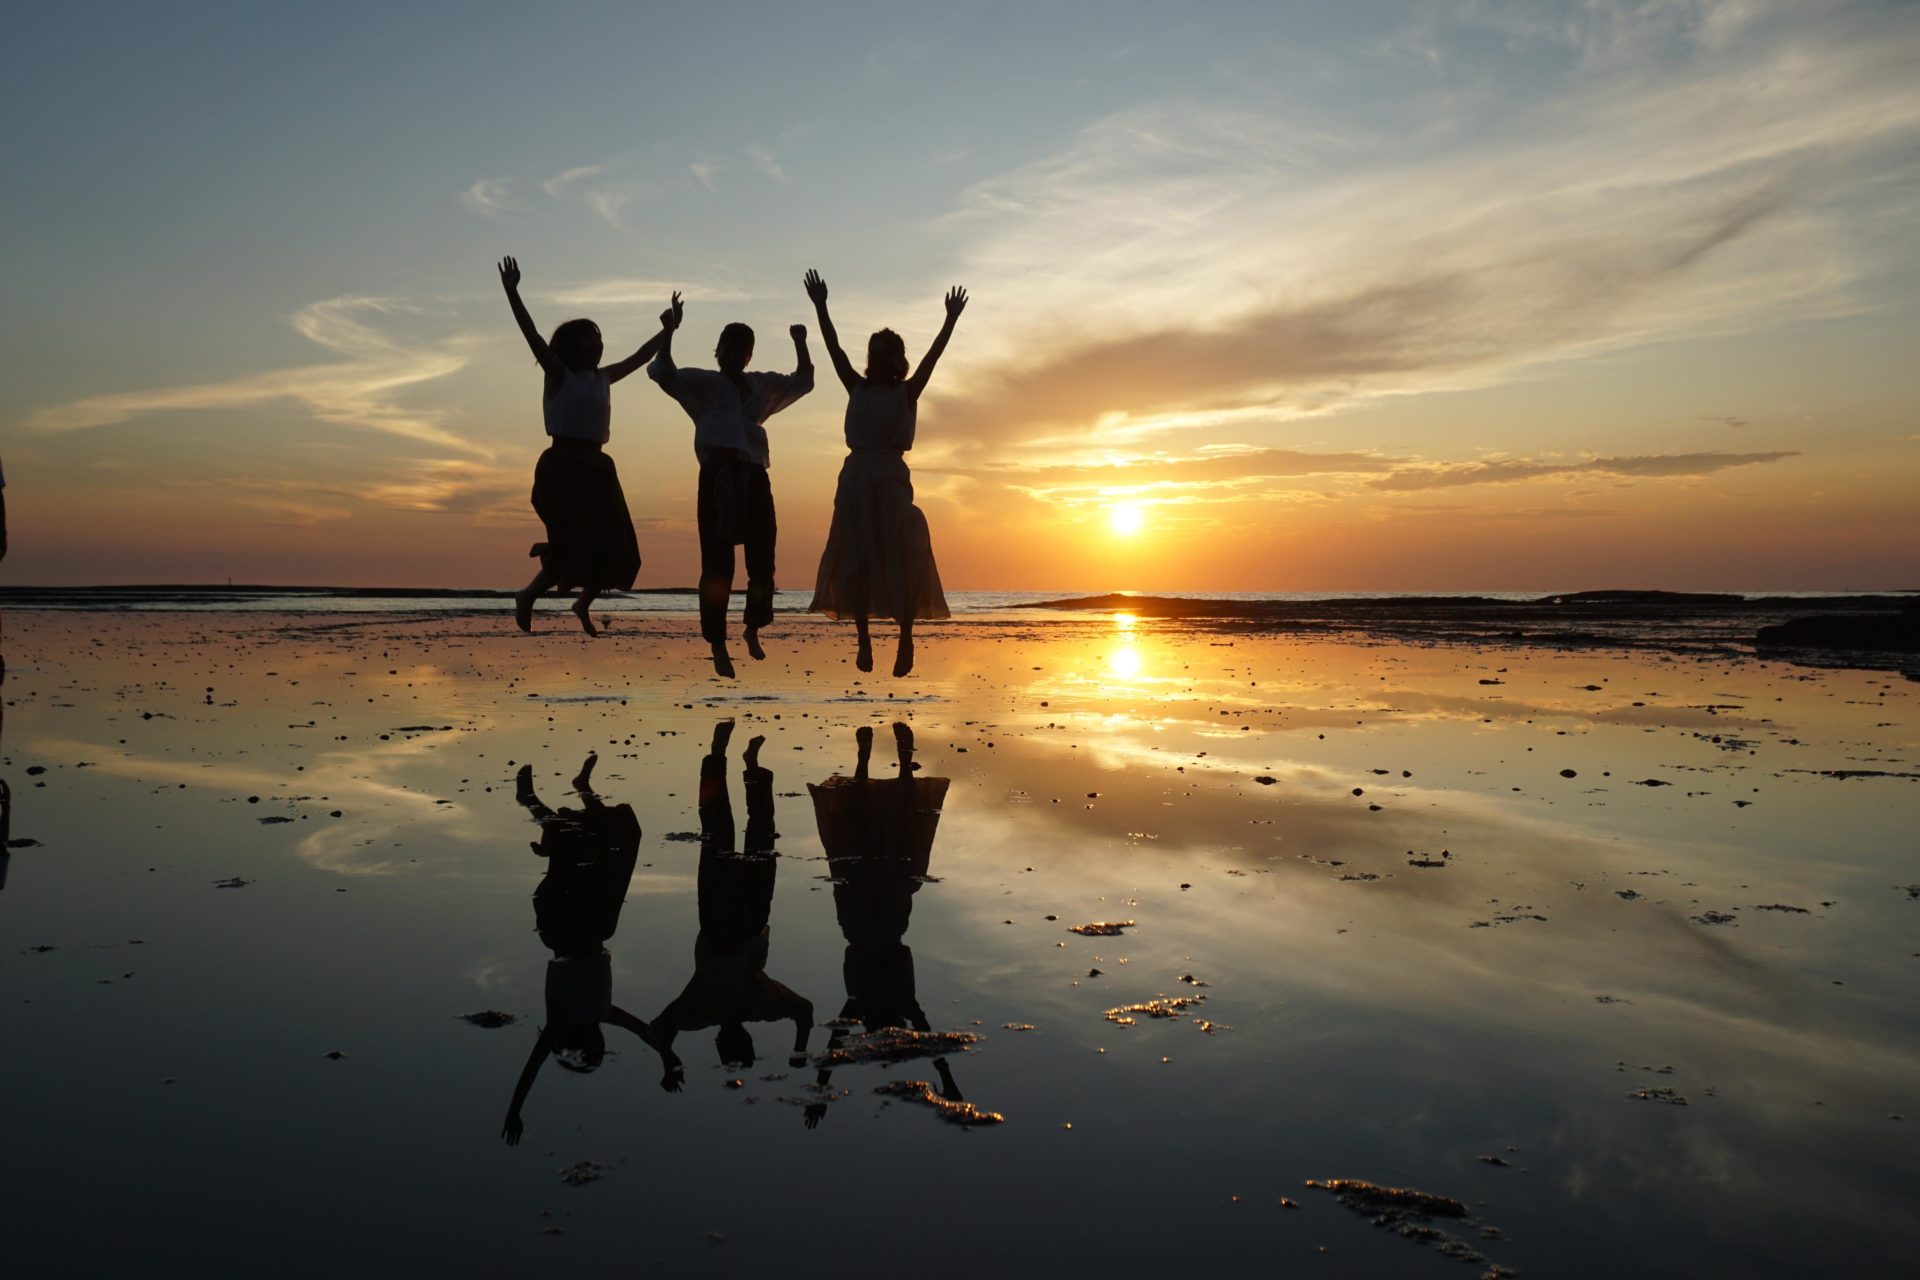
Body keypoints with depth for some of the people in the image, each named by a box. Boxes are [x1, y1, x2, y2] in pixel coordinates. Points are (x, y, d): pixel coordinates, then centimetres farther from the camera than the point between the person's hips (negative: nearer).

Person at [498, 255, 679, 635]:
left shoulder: (602, 378, 14)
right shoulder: (559, 375, -3)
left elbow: (639, 357, 24)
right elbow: (532, 335, -14)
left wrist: (668, 329, 27)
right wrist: (512, 292, -24)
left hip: (597, 468, 7)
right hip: (563, 466, -7)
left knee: (613, 548, 6)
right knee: (576, 544, -13)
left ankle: (583, 606, 27)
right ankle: (528, 596, 9)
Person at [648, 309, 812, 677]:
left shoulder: (761, 386, 18)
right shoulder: (703, 383, 5)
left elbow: (802, 382, 23)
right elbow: (663, 373, -9)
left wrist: (800, 343, 12)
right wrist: (669, 331, -16)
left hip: (754, 478, 4)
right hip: (718, 478, -4)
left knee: (762, 563, 7)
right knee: (717, 566, -5)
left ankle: (753, 630, 30)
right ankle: (718, 646, 2)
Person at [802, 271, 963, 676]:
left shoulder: (907, 393, 7)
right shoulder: (857, 389, 12)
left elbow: (933, 356, 0)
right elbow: (835, 349, 7)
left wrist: (951, 319, -7)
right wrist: (820, 307, 3)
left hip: (892, 479, -2)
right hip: (855, 478, 3)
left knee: (900, 557, -8)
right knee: (856, 559, 1)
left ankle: (906, 637, -5)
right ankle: (863, 640, 6)